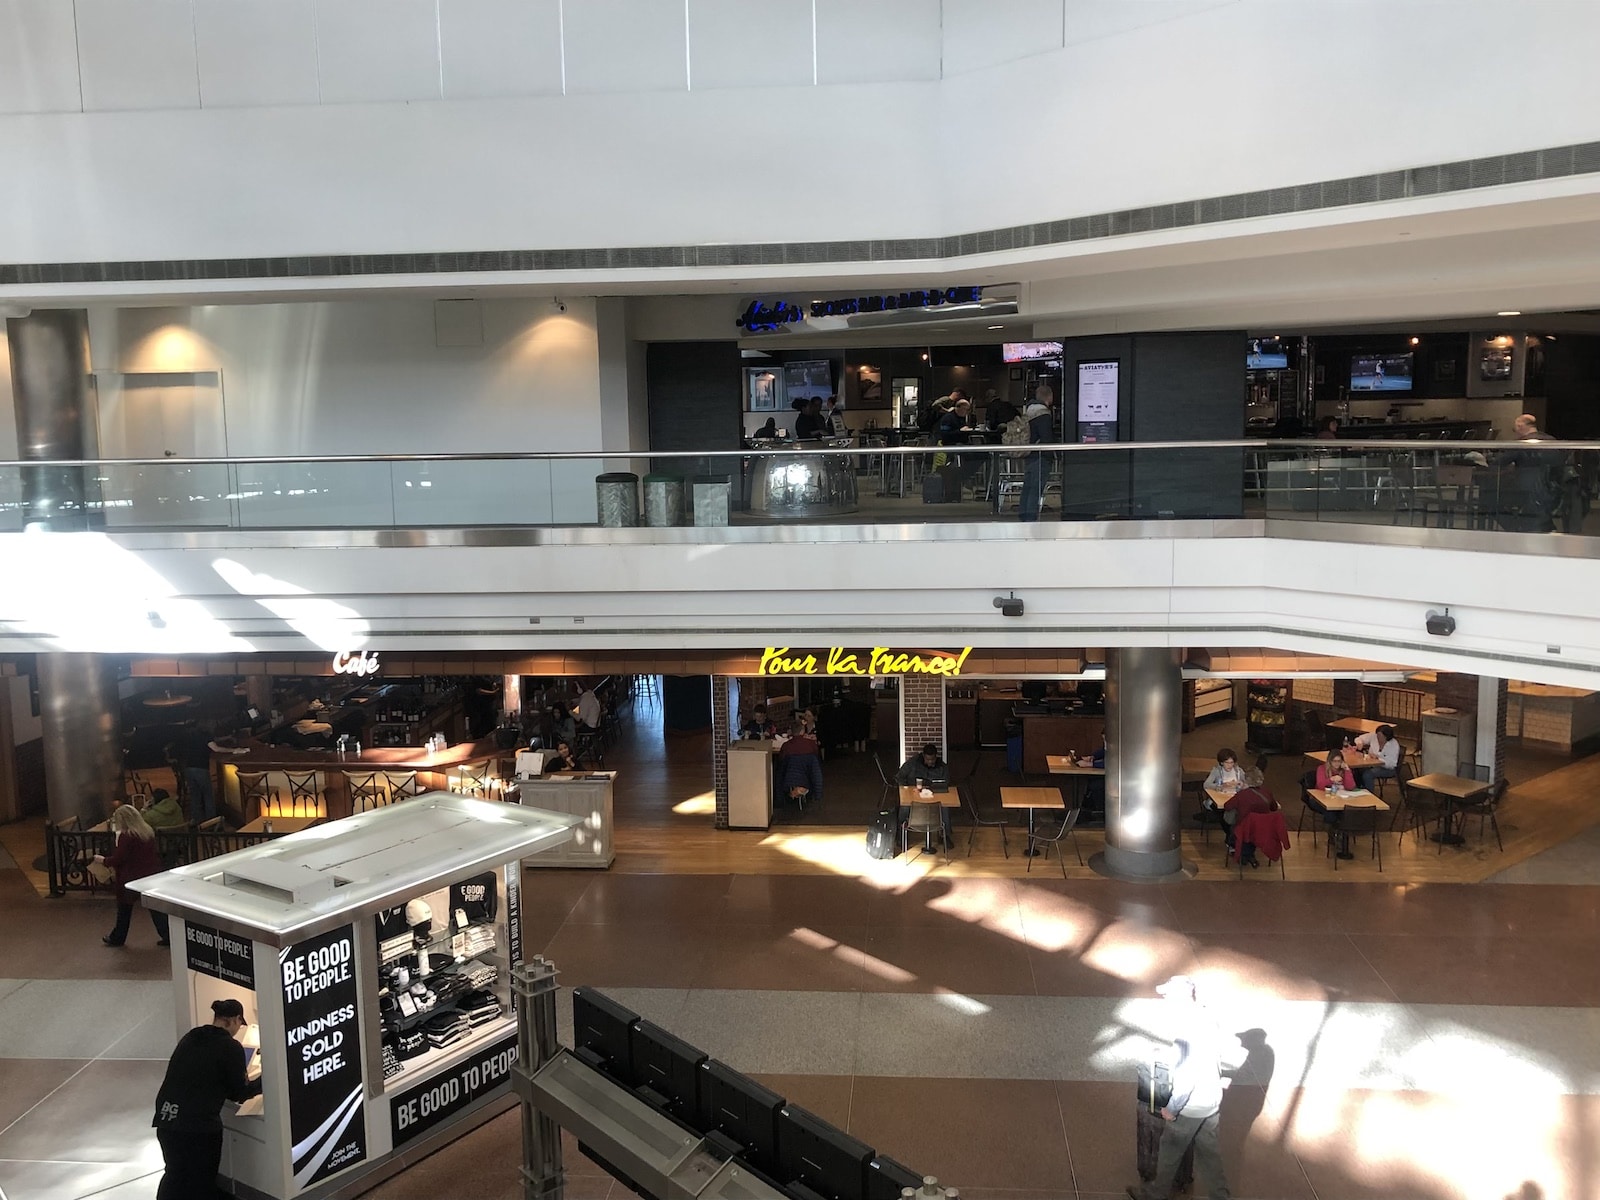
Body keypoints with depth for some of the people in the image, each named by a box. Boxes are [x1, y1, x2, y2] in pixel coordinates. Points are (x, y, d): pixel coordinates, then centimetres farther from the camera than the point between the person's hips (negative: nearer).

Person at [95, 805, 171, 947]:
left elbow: (118, 859, -16)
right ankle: (167, 935, 7)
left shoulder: (126, 836, -18)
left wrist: (104, 860, 2)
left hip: (132, 878, -6)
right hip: (152, 875, 6)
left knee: (124, 907, 13)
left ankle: (118, 937, 28)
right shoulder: (148, 831, 5)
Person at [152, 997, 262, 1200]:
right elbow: (239, 1093, -1)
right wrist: (263, 1080, 17)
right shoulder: (231, 1047, -7)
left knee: (175, 1175, 23)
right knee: (201, 1183, 11)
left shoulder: (190, 1037, 12)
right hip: (199, 1124, -6)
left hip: (166, 1119, 6)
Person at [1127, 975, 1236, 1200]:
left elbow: (1186, 1078, -26)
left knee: (1170, 1151, 13)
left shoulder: (1186, 1031, -30)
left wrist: (1171, 1108, -13)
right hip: (1212, 1100, 7)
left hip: (1192, 1106, -7)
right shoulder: (1207, 1019, -3)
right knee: (1208, 1150, 21)